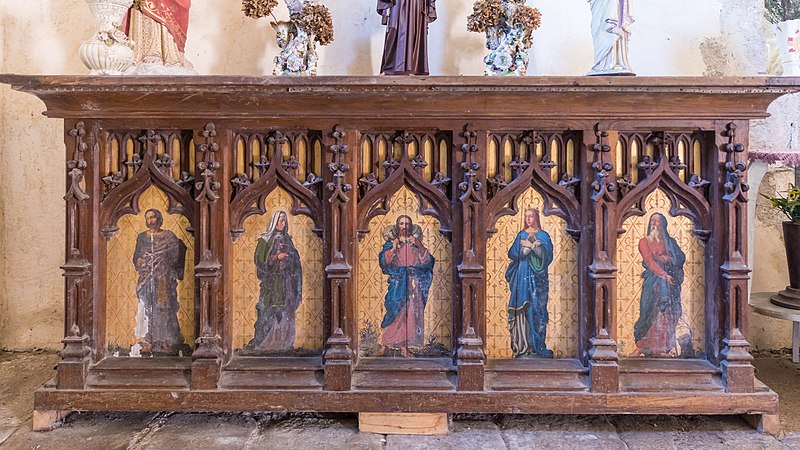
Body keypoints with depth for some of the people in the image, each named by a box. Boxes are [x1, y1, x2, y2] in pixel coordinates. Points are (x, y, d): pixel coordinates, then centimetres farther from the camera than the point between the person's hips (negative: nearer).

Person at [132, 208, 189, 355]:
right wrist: (139, 261, -5)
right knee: (147, 307, -2)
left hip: (163, 277, -3)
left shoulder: (168, 236, 4)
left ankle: (166, 341, -1)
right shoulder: (142, 237, 12)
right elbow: (136, 256, 15)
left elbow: (175, 255, 3)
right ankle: (149, 341, 1)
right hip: (146, 276, 3)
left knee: (164, 306, -5)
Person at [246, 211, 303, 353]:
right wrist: (278, 257, -16)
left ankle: (284, 341, 7)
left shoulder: (287, 239, 15)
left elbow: (295, 259, 20)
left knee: (285, 311, 3)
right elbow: (260, 259, -8)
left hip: (285, 280, 5)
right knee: (270, 311, -7)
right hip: (271, 280, -5)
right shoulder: (266, 239, -1)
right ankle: (265, 342, -3)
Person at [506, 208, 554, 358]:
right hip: (522, 275, 2)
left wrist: (530, 245, -14)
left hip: (537, 276, -2)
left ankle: (537, 344, -3)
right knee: (521, 306, -5)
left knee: (537, 307, -6)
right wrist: (532, 246, -7)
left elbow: (545, 254, -7)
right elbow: (513, 253, 3)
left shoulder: (543, 235, 6)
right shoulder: (521, 234, 13)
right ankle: (523, 344, -4)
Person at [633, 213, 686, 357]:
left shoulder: (670, 241, 14)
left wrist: (669, 259, -9)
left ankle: (668, 346, -1)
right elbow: (649, 261, -7)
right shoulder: (644, 241, 4)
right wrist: (664, 274, -18)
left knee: (669, 312, -2)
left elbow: (682, 257, 10)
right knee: (653, 312, -7)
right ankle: (651, 346, -5)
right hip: (653, 279, -2)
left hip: (669, 279, 2)